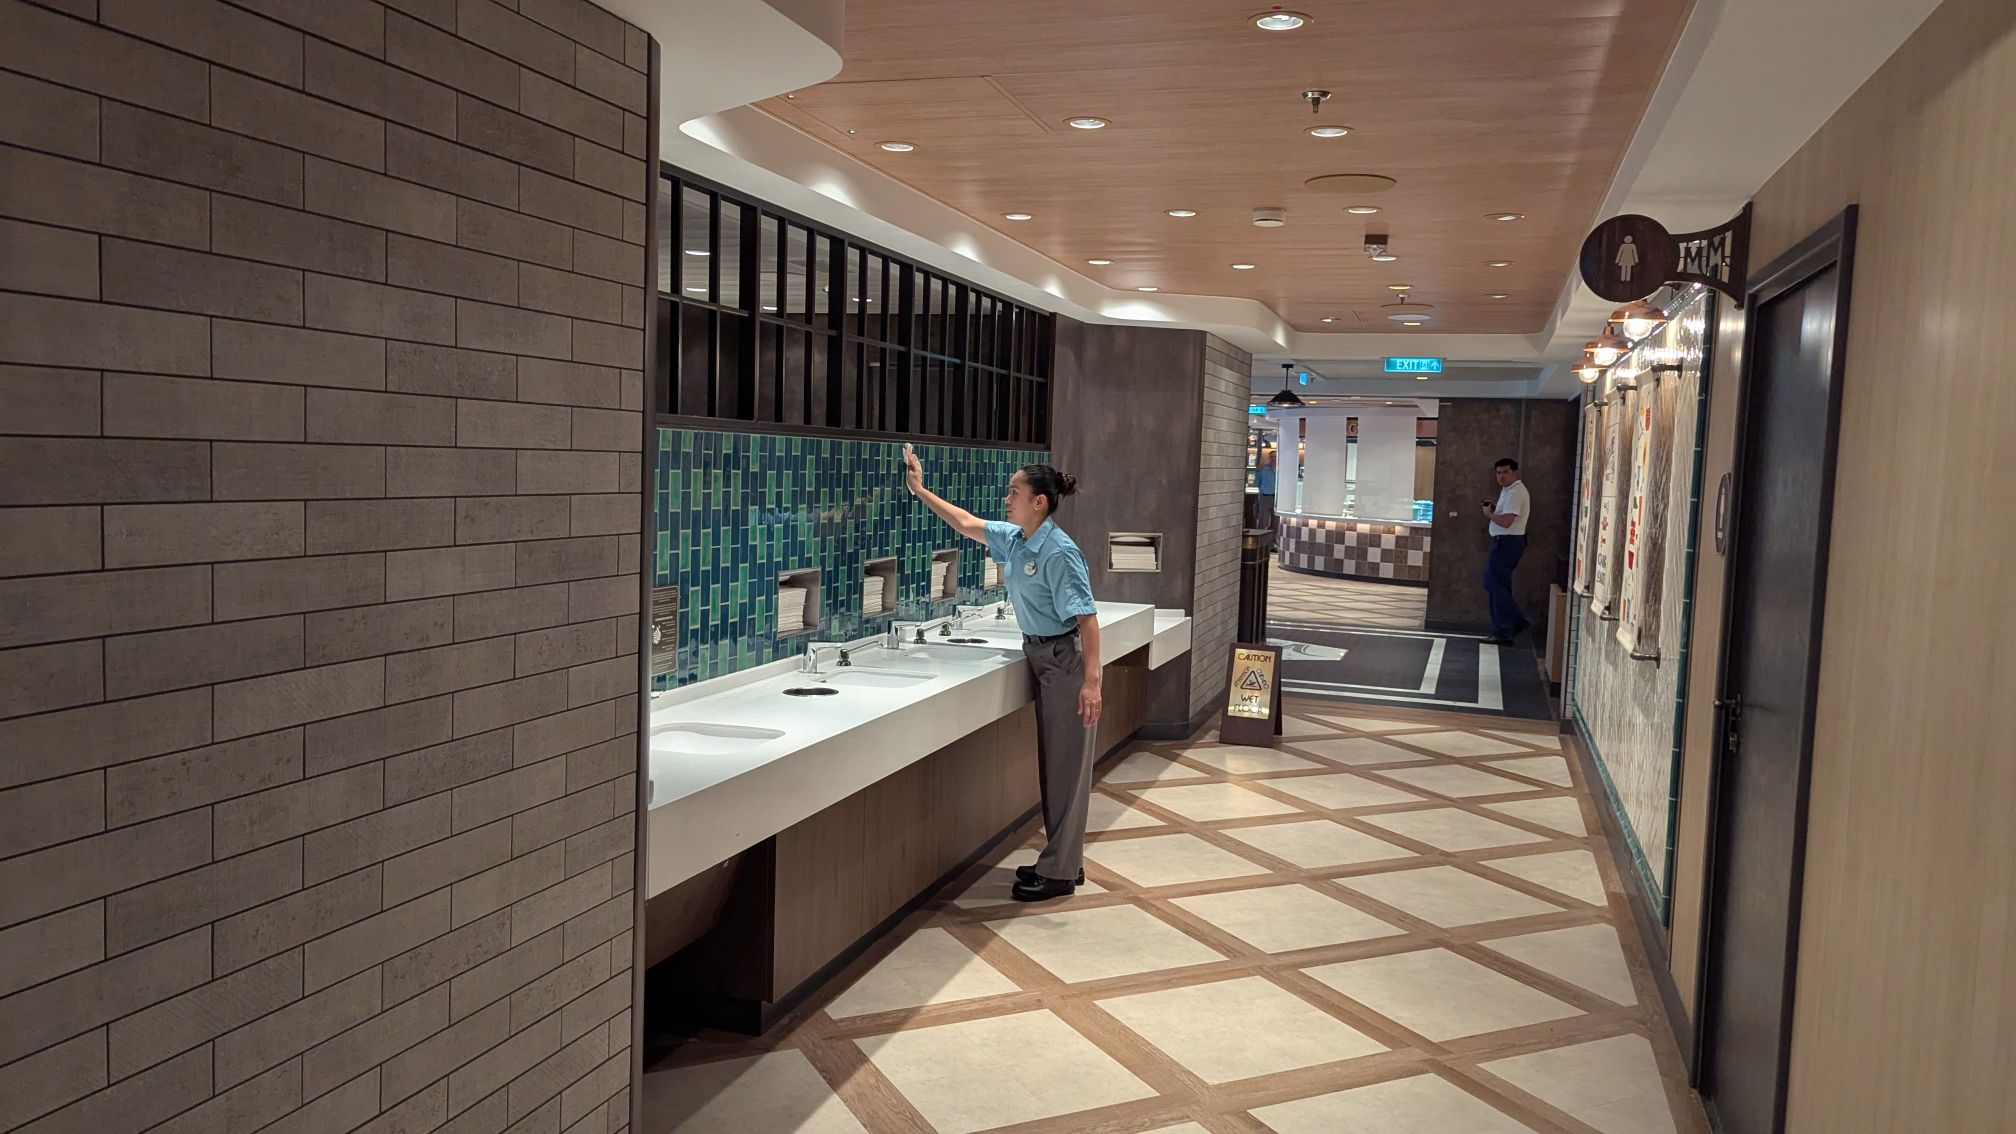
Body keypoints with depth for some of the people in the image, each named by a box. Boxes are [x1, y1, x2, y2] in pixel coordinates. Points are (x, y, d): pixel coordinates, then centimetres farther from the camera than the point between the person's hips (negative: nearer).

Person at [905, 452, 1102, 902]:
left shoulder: (1058, 552, -21)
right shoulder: (1013, 538, 4)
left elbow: (1086, 617, -24)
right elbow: (967, 524, 20)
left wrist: (1091, 681, -28)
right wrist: (921, 491, 19)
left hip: (1065, 661, -9)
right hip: (1040, 657, 9)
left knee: (1066, 767, -1)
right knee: (1052, 764, 14)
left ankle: (1059, 873, 6)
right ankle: (1062, 861, 25)